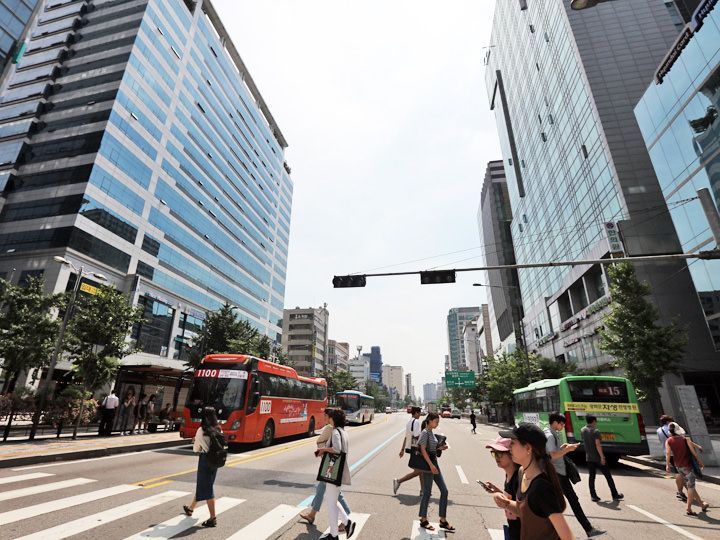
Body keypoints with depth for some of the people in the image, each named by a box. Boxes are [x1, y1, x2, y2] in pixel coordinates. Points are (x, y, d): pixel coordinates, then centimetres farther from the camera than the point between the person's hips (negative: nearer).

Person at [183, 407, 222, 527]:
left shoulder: (201, 431, -15)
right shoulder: (219, 430, 0)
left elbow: (196, 449, -7)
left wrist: (195, 442, 14)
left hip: (205, 460, -6)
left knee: (207, 488, 2)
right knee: (201, 485, 25)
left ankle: (213, 518, 4)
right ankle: (191, 508, 45)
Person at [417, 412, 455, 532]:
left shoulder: (431, 432, 11)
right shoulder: (425, 432, -15)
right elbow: (423, 450, -19)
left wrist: (440, 448, 5)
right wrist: (431, 465, -21)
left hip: (434, 463, 9)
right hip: (428, 464, -9)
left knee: (444, 491, 9)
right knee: (427, 492, 3)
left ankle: (443, 520, 18)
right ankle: (423, 520, 19)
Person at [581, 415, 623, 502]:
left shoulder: (582, 430, 5)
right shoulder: (596, 431, -15)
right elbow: (597, 444, -23)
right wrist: (602, 457, -20)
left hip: (589, 458, 5)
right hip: (598, 458, -5)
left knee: (592, 477, 9)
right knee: (608, 476, 10)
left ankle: (593, 496, 8)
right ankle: (615, 495, 20)